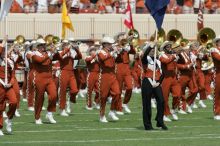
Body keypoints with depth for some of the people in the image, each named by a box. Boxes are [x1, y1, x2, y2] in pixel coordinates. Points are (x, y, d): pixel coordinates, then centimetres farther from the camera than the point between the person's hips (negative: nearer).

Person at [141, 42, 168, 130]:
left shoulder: (158, 62, 15)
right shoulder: (145, 60, 0)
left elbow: (161, 74, 13)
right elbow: (144, 55, -25)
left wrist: (158, 82, -3)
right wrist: (150, 46, -25)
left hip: (156, 83, 4)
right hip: (147, 83, -4)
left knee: (161, 101, -9)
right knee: (147, 103, -2)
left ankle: (160, 122, -2)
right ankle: (148, 125, 4)